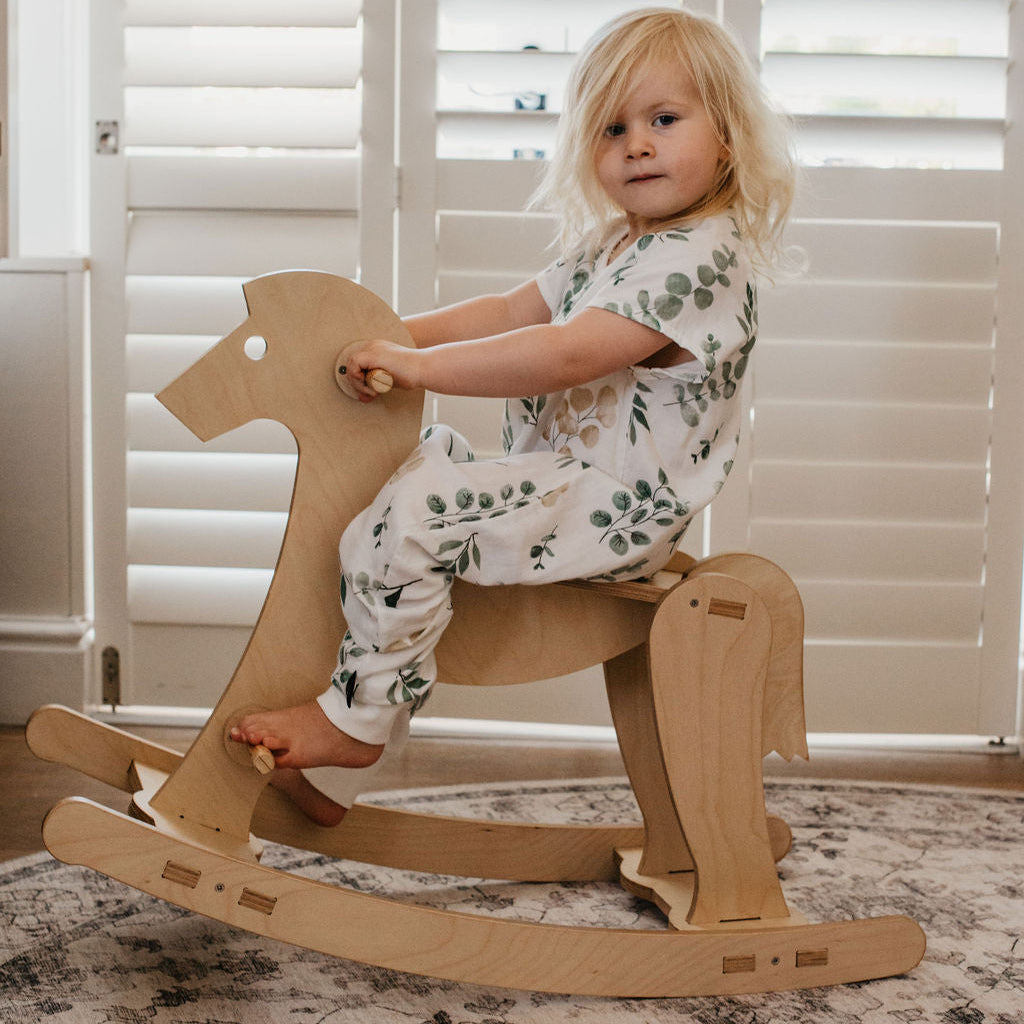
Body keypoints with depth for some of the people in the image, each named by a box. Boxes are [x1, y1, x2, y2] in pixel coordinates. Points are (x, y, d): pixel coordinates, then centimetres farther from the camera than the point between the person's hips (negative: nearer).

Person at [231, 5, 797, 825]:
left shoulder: (701, 257, -18)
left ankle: (357, 719, -9)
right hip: (565, 474, 11)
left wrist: (421, 365, -25)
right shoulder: (608, 249, 16)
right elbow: (512, 312, 17)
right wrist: (386, 333, 5)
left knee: (405, 520, -23)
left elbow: (565, 356, -26)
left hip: (612, 505, -11)